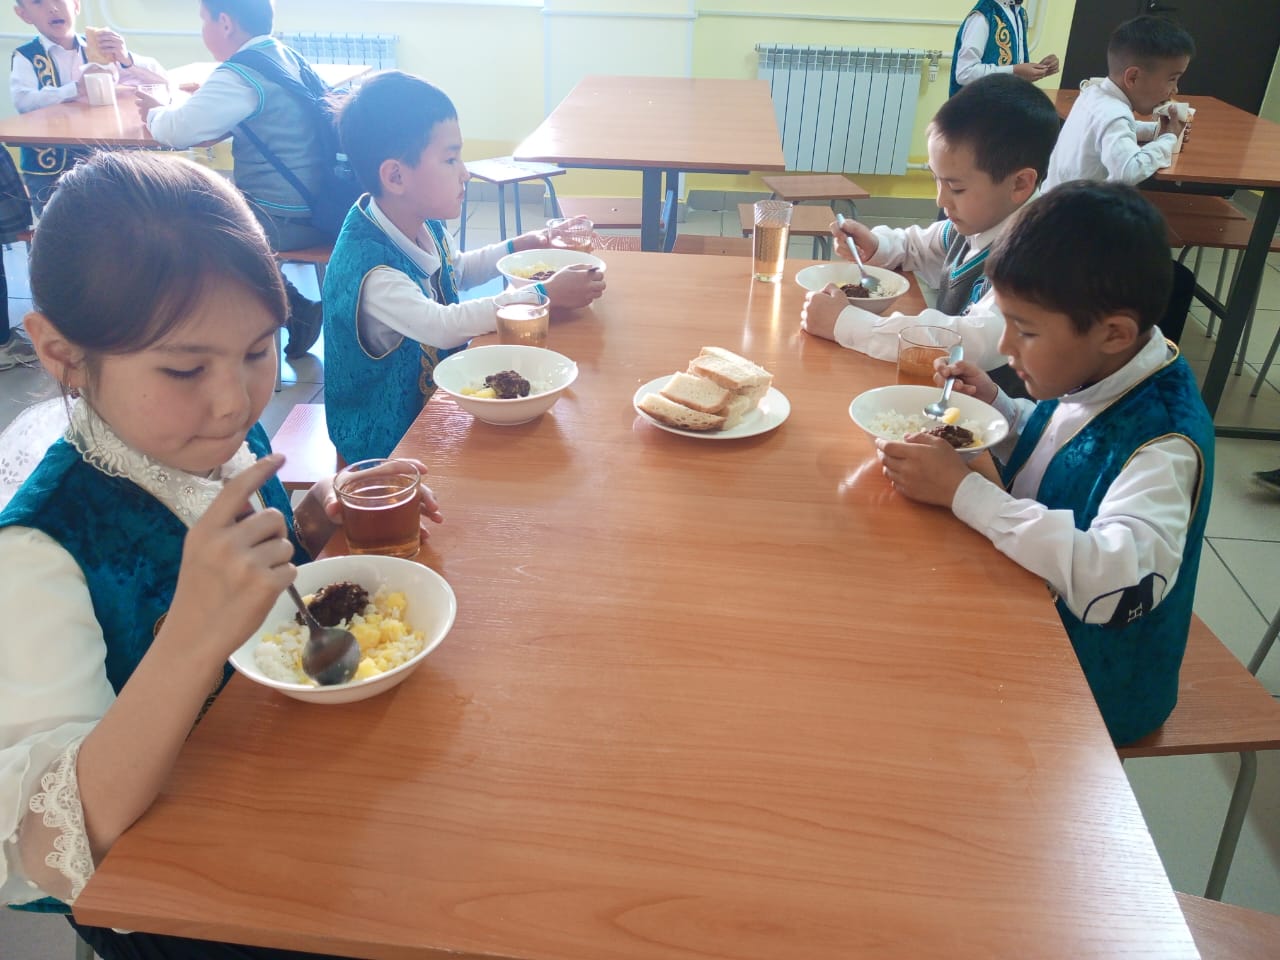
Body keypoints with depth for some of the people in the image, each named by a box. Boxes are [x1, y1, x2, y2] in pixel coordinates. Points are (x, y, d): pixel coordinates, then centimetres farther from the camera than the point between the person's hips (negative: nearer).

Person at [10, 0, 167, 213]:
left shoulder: (99, 49, 7)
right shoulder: (25, 57, -1)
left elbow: (161, 78, 0)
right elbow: (23, 102, -20)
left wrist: (127, 59, -19)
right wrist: (77, 88, -31)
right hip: (50, 165, -2)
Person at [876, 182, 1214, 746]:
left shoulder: (1166, 442, -29)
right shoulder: (1087, 376, -6)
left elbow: (1118, 582, -42)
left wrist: (962, 489, -38)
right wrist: (996, 408, -6)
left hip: (1089, 680, -7)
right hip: (1028, 614, 7)